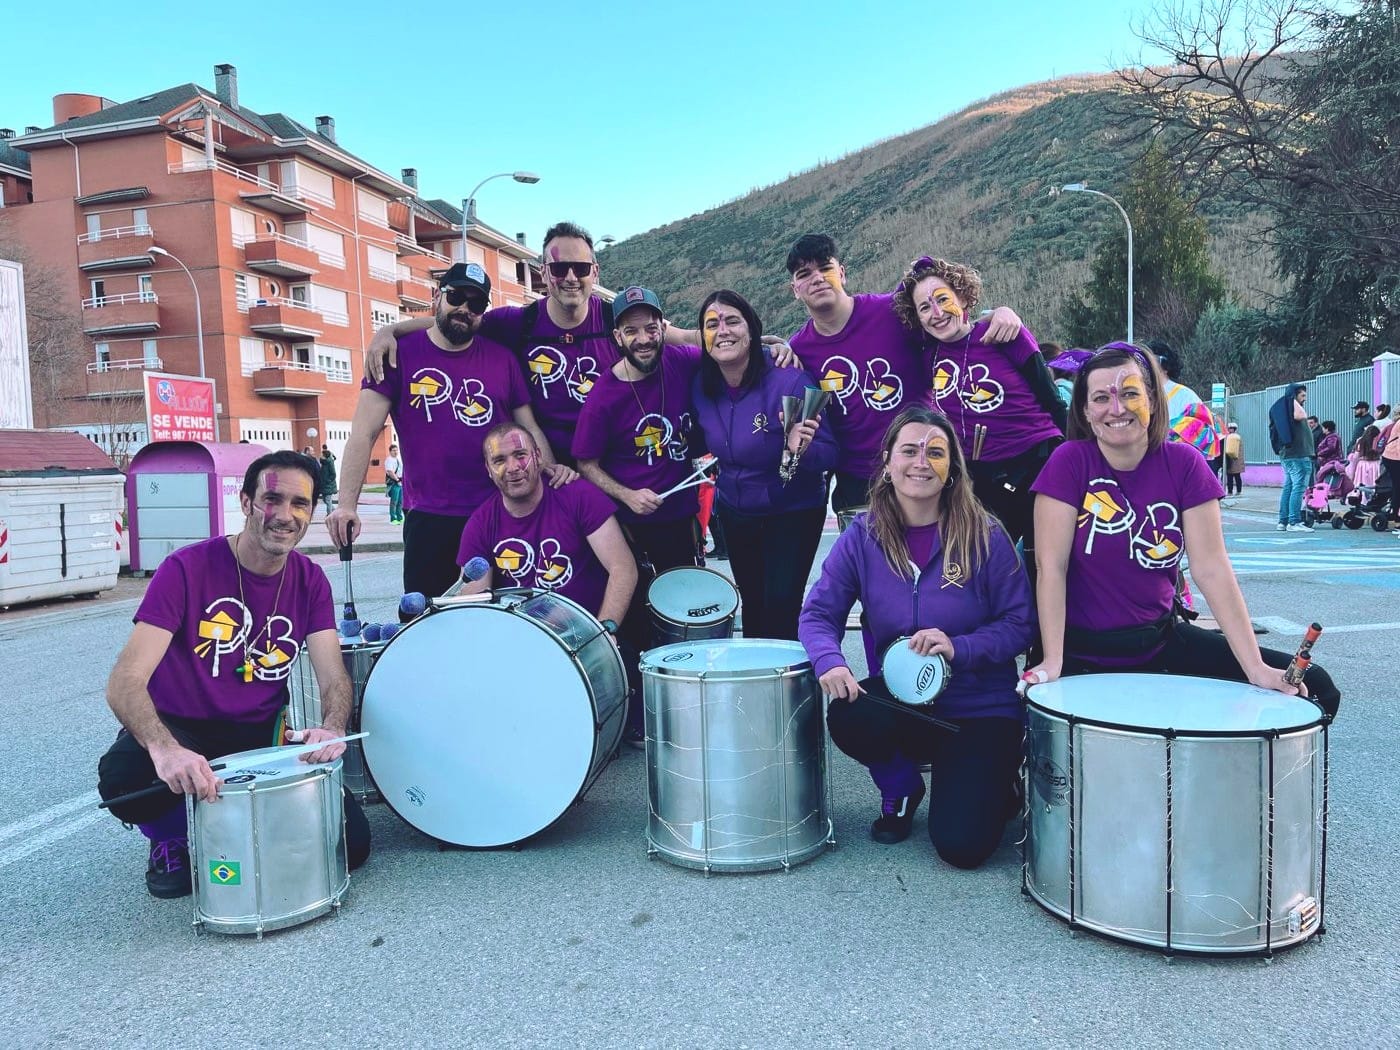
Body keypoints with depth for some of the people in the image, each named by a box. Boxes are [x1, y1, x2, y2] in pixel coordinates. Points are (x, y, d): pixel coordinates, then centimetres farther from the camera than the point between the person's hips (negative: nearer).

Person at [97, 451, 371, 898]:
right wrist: (165, 748, -46)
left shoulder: (311, 581, -3)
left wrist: (332, 728, -34)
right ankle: (172, 839, 0)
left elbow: (334, 679, -9)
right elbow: (125, 681, -26)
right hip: (177, 727, -2)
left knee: (351, 843, -14)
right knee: (122, 777, -37)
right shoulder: (187, 568, -17)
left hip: (262, 736, 3)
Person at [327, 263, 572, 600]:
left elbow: (528, 427, 12)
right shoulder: (399, 354, 0)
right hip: (428, 519, -2)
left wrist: (551, 467, -9)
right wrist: (347, 505, -15)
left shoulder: (502, 358, 7)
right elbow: (363, 434, -5)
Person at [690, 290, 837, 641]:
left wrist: (801, 450, -40)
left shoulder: (789, 381, -23)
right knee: (752, 607, 15)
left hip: (793, 515, -5)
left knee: (780, 610, -9)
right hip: (735, 515, 5)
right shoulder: (702, 388, -8)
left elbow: (829, 454, -21)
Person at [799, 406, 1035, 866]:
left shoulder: (984, 535, -11)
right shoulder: (863, 537, -5)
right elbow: (819, 614, -5)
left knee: (962, 845, -17)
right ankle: (901, 788, 5)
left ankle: (996, 785, 21)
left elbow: (1020, 623, -8)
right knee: (847, 718, -32)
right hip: (901, 701, 2)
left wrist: (959, 648, -26)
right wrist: (830, 661, -26)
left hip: (980, 709, -2)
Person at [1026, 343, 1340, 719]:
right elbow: (1052, 568, -15)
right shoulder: (1069, 461, -11)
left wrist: (1256, 668, -14)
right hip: (1081, 651, -3)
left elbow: (1211, 568, -8)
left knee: (1315, 688, -4)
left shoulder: (1184, 464, -3)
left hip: (1162, 641, 4)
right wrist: (1052, 662, -22)